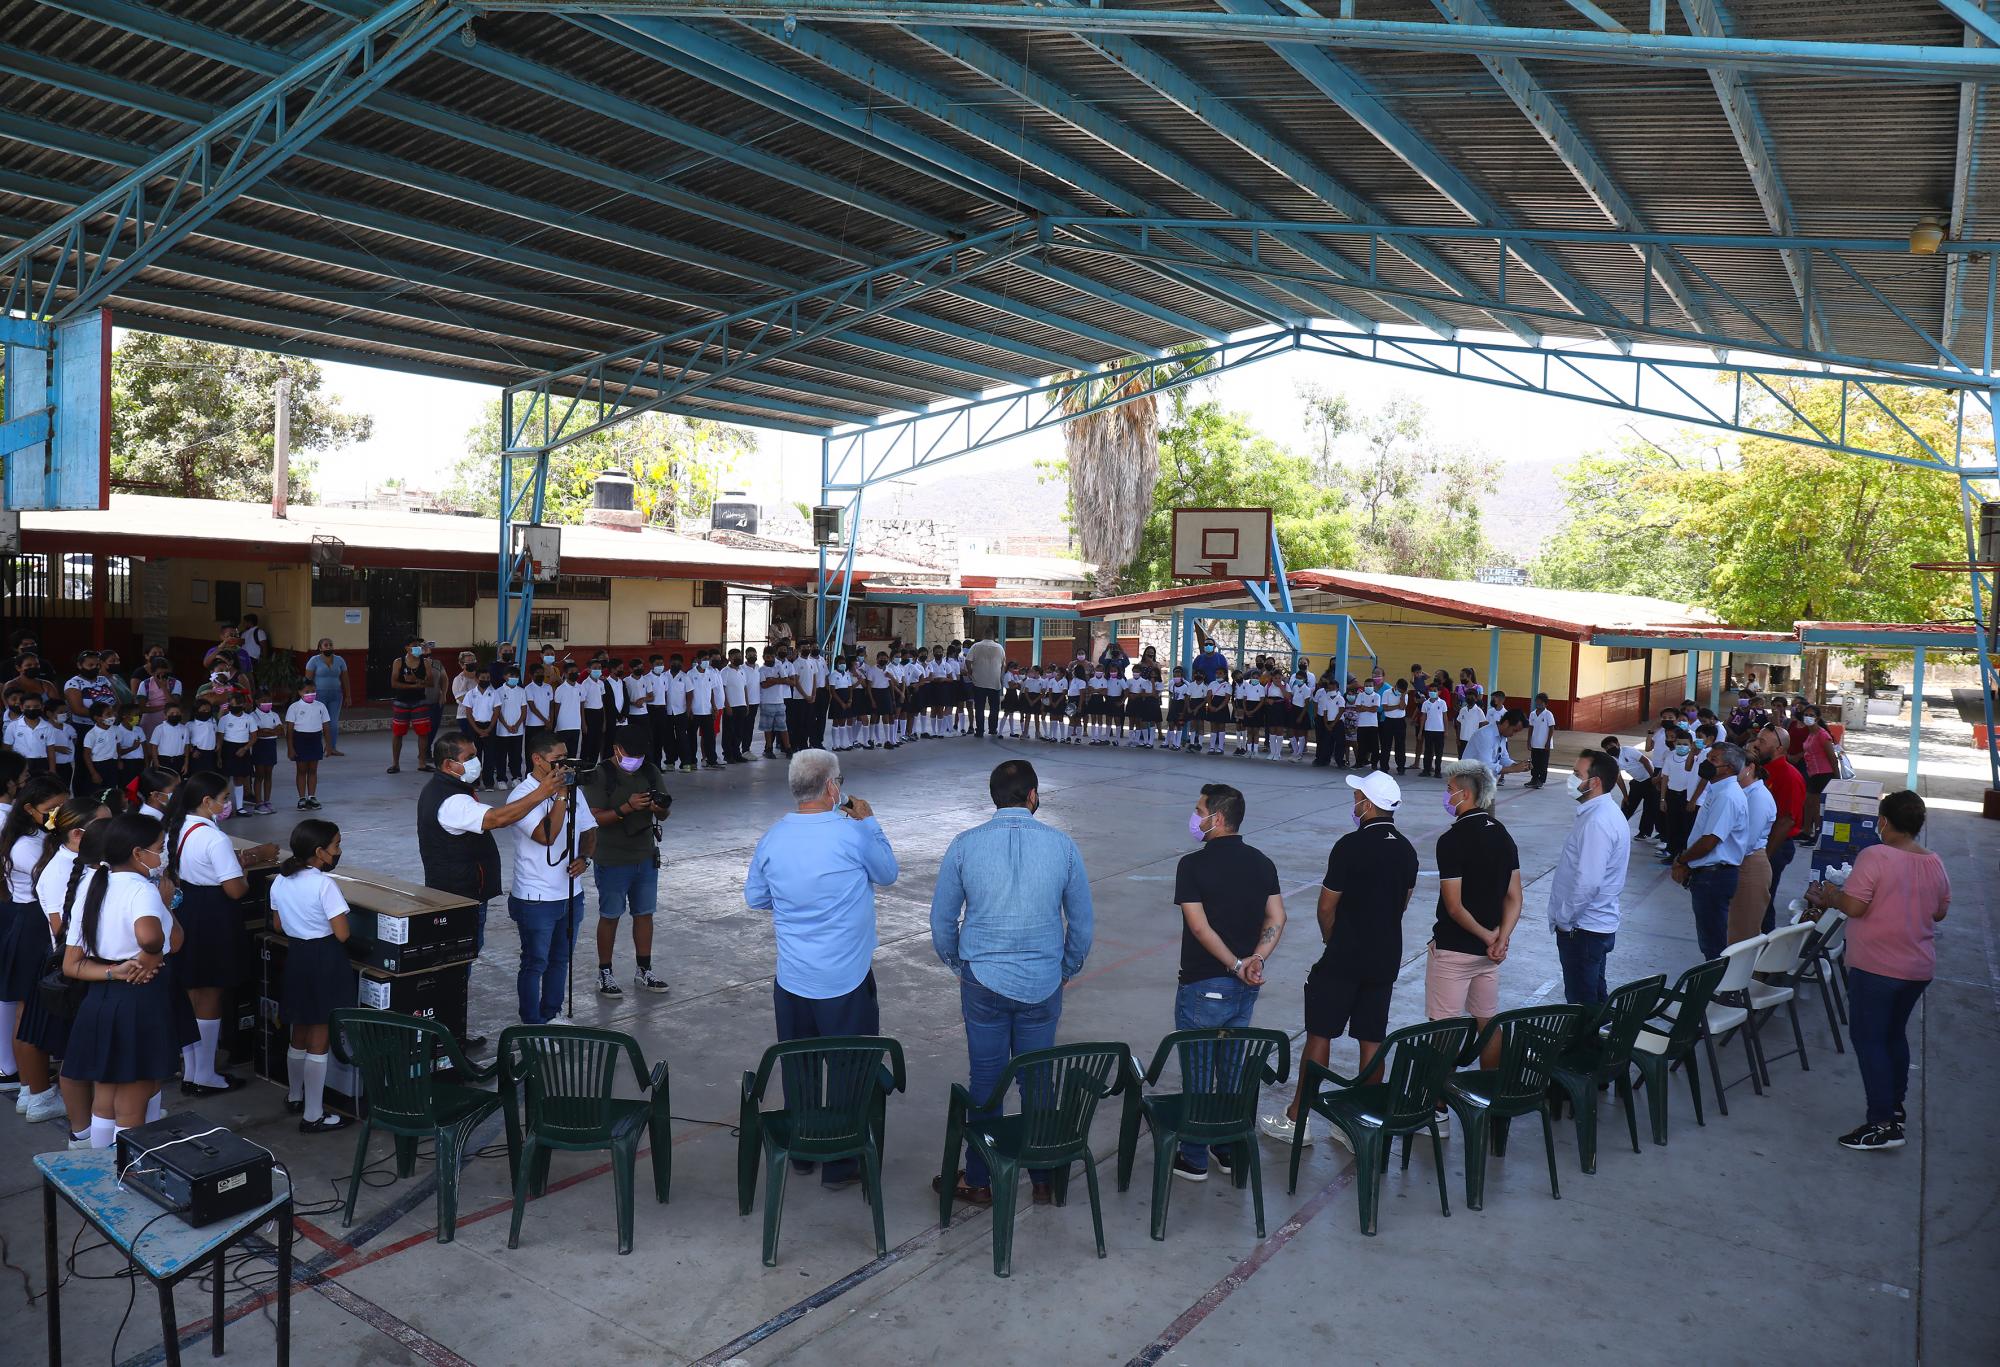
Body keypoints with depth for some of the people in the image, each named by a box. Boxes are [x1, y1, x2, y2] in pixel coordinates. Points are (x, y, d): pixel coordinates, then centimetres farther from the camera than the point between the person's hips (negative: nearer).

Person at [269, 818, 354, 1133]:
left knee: (298, 1036, 24)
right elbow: (341, 934, -20)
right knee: (318, 1042, 2)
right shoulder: (325, 885, -21)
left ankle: (294, 1097, 41)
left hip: (296, 955, 7)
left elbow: (279, 926, 13)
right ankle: (313, 1116, 8)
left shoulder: (280, 881, 2)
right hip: (325, 960, -7)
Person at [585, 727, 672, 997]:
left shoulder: (650, 772, 3)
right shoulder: (601, 775, -12)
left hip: (646, 858, 5)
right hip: (612, 860, -5)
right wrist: (627, 807, -30)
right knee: (609, 916, 6)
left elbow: (663, 815, 7)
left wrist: (661, 809, -17)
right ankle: (605, 973, 20)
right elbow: (595, 817, -18)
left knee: (644, 914, 12)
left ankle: (644, 971, 24)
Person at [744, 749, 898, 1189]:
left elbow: (754, 898, 11)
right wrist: (868, 821, 10)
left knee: (797, 1070, 18)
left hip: (791, 982, 4)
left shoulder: (771, 839, -4)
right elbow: (888, 874, 2)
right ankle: (841, 1164, 18)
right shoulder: (854, 834, -17)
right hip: (847, 982, -4)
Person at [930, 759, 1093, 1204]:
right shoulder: (1063, 846, -6)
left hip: (983, 983, 0)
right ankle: (1043, 1178, 27)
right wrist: (1066, 970, 18)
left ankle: (979, 1181, 24)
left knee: (985, 1081, 11)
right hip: (1042, 985, 1)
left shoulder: (964, 846, -8)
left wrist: (959, 966, 17)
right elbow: (1082, 923, 2)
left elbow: (942, 921, 0)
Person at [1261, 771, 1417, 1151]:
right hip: (1386, 958, 6)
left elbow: (1327, 907, -12)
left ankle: (1295, 1119, 10)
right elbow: (1402, 902, 14)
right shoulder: (1406, 849, 4)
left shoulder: (1351, 845, -17)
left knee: (1320, 1035, 3)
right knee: (1372, 1041, 11)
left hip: (1343, 959, -6)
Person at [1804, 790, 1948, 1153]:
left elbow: (1854, 906, -23)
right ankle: (1895, 1106, 32)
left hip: (1876, 967, -7)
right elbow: (1940, 911, 14)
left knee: (1868, 1038, 0)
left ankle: (1883, 1124, -2)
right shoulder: (1935, 864, 3)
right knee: (1895, 1034, 22)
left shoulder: (1874, 857, -19)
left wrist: (1830, 895, -4)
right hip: (1920, 969, 7)